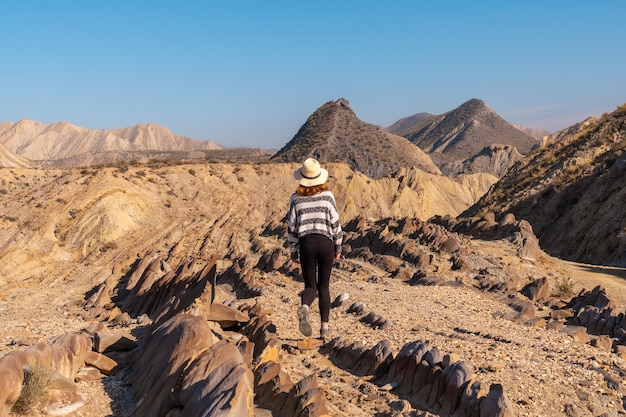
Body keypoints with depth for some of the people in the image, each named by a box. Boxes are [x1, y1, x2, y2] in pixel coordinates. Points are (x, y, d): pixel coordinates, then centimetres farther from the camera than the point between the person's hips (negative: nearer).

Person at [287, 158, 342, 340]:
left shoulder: (296, 199, 0)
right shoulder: (327, 195, -1)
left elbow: (291, 227, 2)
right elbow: (335, 223, 1)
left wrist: (293, 251, 11)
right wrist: (338, 248, 11)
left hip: (306, 243, 0)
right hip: (326, 242, 0)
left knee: (310, 286, 9)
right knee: (324, 286, 12)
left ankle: (304, 307, -25)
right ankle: (325, 326, 10)